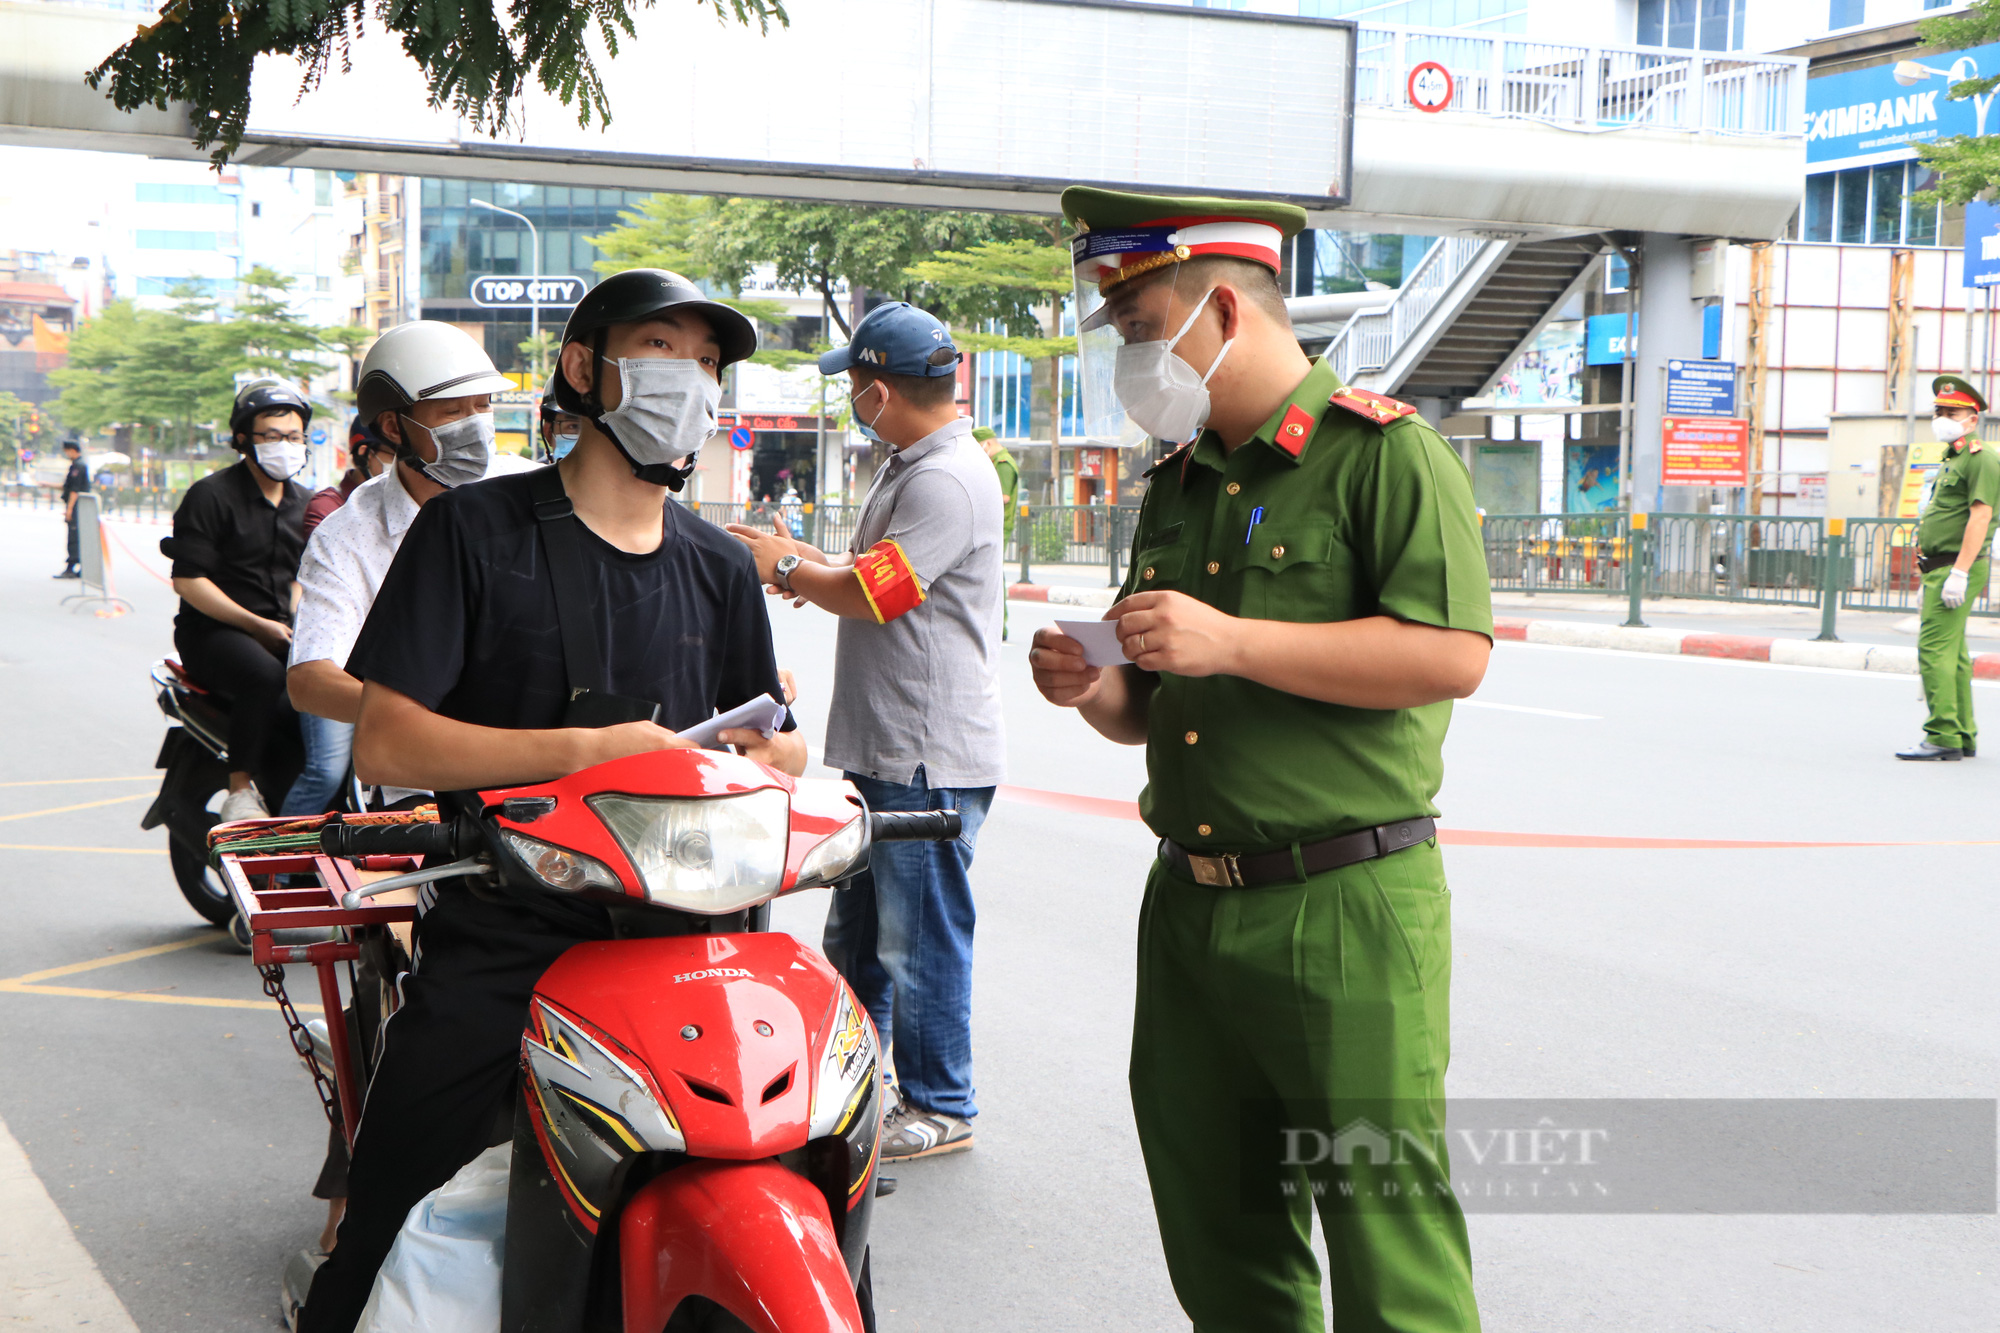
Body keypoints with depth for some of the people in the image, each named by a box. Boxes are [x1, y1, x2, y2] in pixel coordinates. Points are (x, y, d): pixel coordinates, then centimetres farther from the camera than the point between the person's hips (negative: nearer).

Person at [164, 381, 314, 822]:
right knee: (265, 675, -38)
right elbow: (188, 580, -11)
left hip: (279, 630, 6)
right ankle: (240, 792, -27)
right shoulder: (211, 495, -6)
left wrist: (297, 621, 1)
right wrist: (257, 625, -16)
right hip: (212, 632, -6)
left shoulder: (302, 503, 17)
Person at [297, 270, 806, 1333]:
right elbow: (382, 744, -8)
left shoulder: (720, 569, 15)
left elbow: (779, 742, 18)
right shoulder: (474, 529, -1)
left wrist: (762, 757, -7)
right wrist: (588, 749, -17)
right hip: (497, 948, -3)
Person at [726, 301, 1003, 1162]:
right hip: (883, 750, 11)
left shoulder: (948, 481, -19)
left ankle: (938, 1107, 11)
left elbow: (870, 594, -22)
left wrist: (786, 567, -6)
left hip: (930, 759, -11)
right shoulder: (910, 469, 15)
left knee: (921, 938, -1)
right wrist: (802, 562, 12)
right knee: (854, 935, 19)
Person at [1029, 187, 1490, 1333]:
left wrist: (1232, 643, -21)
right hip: (1188, 906, 8)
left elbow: (1452, 654, -19)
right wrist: (1095, 691, 1)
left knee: (1385, 1237, -4)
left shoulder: (1383, 450, -6)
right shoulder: (1179, 485, 18)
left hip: (1347, 909, -7)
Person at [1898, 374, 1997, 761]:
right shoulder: (1953, 460, 21)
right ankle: (1963, 736, 17)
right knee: (1953, 654, 12)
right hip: (1940, 568, 10)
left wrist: (1958, 574, -26)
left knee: (1935, 649, -15)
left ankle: (1942, 737, -16)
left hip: (1956, 568, -10)